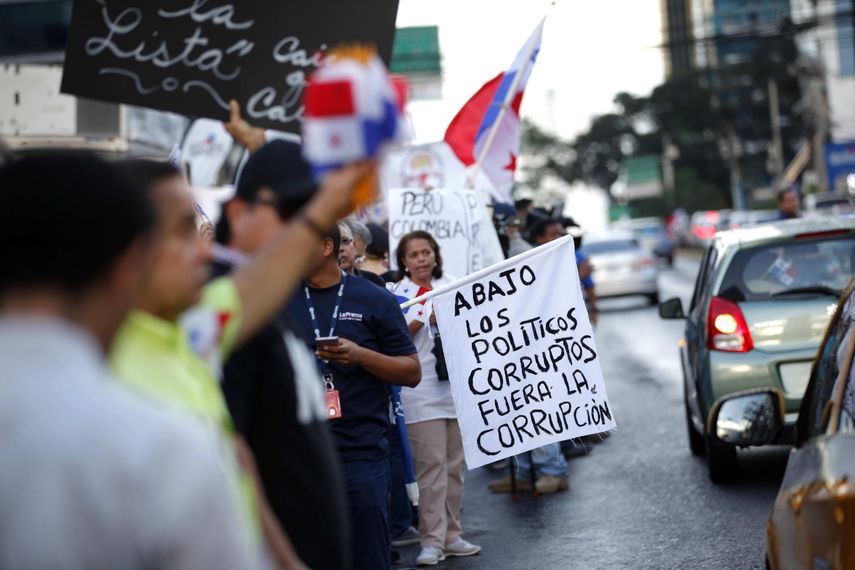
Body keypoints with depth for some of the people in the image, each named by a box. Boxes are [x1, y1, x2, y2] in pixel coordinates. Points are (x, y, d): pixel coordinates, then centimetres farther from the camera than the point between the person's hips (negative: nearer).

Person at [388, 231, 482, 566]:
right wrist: (425, 318, -14)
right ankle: (432, 541, -4)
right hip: (422, 390, -5)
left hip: (455, 385, 5)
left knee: (454, 464, 8)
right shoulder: (396, 293, 2)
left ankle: (451, 535, 16)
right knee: (431, 466, -8)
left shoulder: (449, 286, 14)